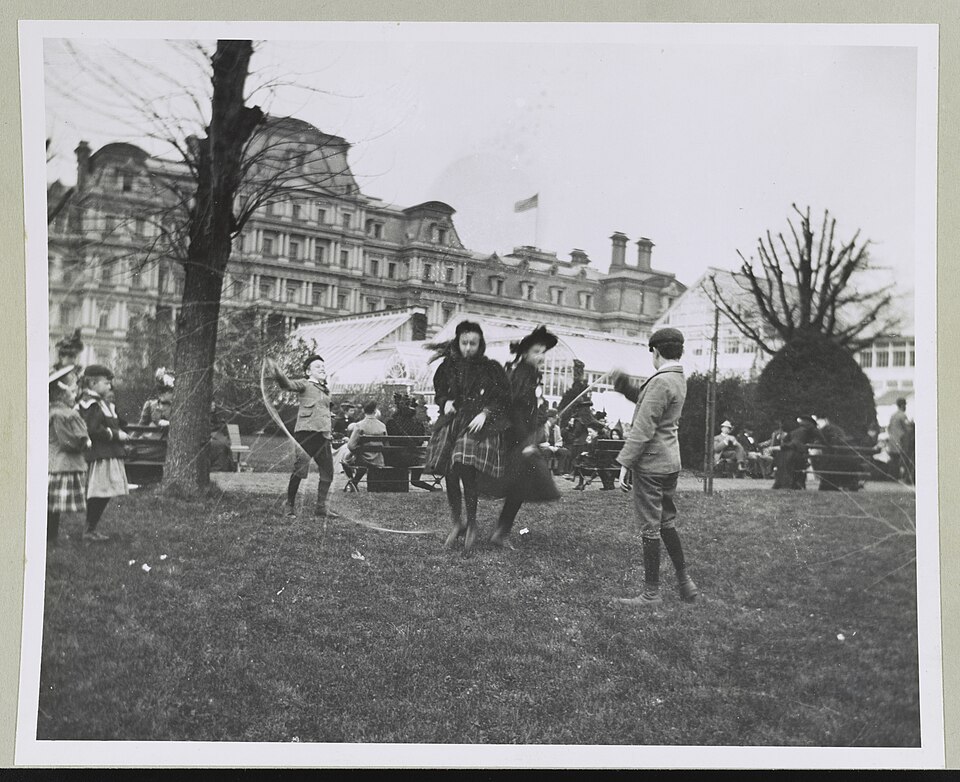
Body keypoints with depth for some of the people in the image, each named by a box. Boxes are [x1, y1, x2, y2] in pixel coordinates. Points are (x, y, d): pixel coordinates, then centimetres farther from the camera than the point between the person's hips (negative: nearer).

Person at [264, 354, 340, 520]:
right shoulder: (304, 385, 2)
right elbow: (288, 385, -17)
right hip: (306, 431, -7)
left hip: (323, 435, 7)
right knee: (299, 469, -9)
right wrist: (278, 375, -37)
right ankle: (290, 505, 5)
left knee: (327, 472, 6)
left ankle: (321, 507, 16)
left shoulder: (326, 391, 23)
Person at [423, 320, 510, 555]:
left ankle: (471, 524, 0)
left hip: (478, 426, -4)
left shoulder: (490, 368, -1)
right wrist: (446, 402, -3)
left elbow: (503, 399, 0)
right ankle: (456, 524, 21)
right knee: (450, 476, 3)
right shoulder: (448, 366, 7)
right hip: (452, 422, 4)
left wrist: (485, 413, -14)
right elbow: (439, 393, 19)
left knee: (466, 472, -18)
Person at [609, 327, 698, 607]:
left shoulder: (661, 382, -18)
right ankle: (685, 582, 23)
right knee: (667, 523, 18)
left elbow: (644, 427, -20)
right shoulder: (679, 380, 11)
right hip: (671, 461, 9)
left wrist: (625, 462, -17)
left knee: (650, 528, -1)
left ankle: (651, 592, 7)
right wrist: (625, 387, 15)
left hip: (650, 462, -9)